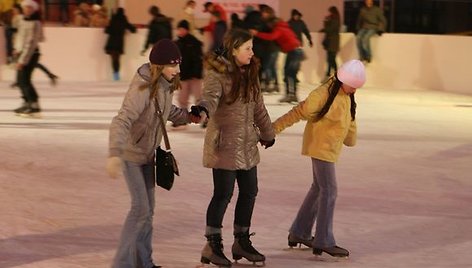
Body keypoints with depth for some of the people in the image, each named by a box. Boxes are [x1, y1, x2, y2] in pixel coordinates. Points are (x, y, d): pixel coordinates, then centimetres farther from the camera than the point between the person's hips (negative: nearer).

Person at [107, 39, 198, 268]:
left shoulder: (165, 85, -4)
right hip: (132, 154, -9)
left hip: (148, 154, 9)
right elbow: (121, 121, -38)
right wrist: (115, 153, -50)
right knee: (141, 208, -12)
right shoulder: (143, 88, -29)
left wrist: (189, 116, 5)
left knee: (147, 209, 16)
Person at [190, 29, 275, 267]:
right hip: (224, 143, -8)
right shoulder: (217, 74, -13)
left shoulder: (249, 73, 9)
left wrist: (267, 133, 29)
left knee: (249, 191, 11)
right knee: (223, 193, -6)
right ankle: (212, 245, 6)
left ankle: (242, 241, 26)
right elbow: (211, 95, -32)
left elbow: (258, 106, 20)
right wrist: (203, 108, -55)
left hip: (247, 144, 8)